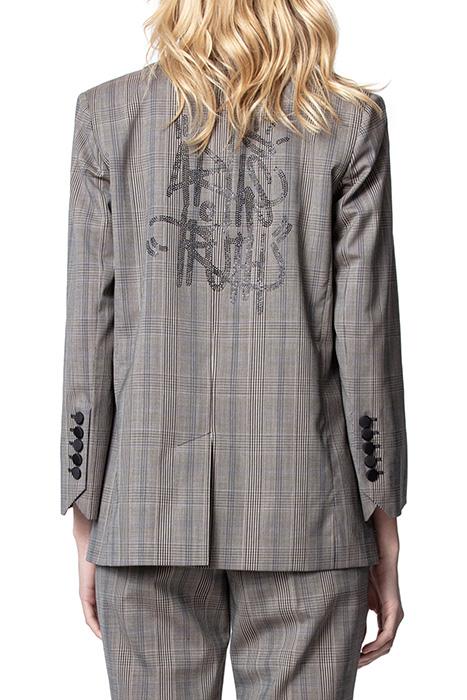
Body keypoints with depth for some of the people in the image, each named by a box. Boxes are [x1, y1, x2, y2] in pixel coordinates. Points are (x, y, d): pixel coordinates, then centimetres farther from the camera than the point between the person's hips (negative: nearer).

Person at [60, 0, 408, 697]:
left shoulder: (106, 112, 4)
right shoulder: (353, 120, 2)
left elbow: (90, 330, 2)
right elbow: (365, 334, -1)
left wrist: (86, 519, 7)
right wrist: (383, 531, 5)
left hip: (147, 508, 1)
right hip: (304, 509, 0)